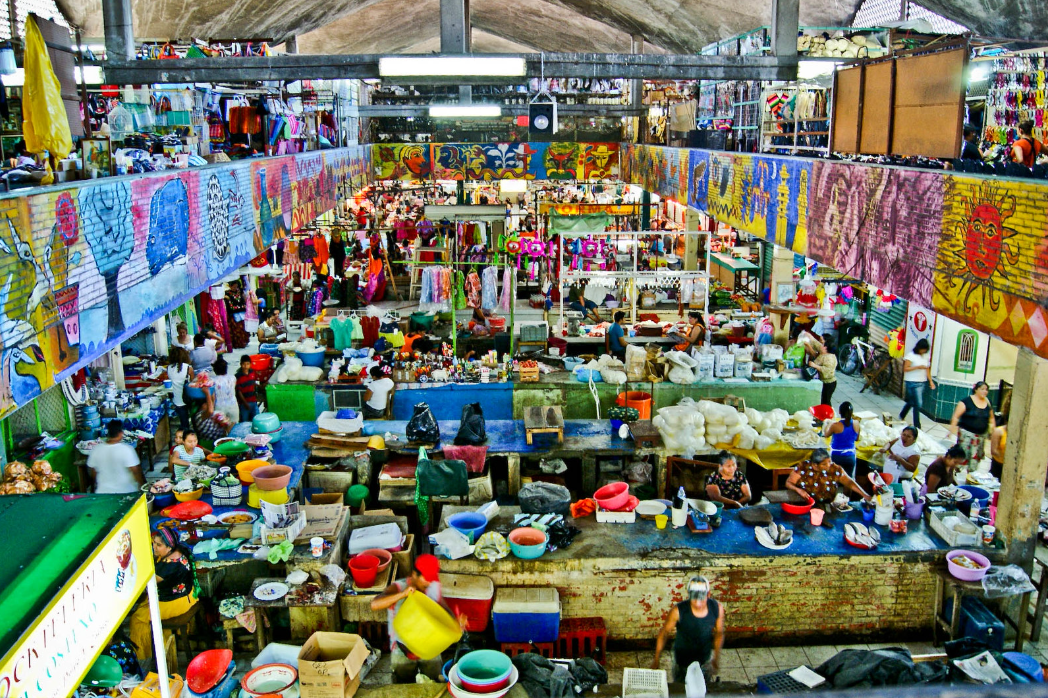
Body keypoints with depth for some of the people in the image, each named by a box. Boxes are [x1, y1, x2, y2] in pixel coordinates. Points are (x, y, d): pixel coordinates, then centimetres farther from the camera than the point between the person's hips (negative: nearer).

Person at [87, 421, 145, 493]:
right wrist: (142, 486, -3)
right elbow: (136, 471, -16)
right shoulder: (127, 449, -18)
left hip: (103, 491, 4)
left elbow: (92, 470, 6)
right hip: (126, 492, -4)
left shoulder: (96, 449, -5)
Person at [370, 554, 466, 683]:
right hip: (403, 651, -3)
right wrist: (403, 594, -47)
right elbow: (374, 605, -36)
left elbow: (444, 609, 6)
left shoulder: (434, 587, -6)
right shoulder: (397, 588, -20)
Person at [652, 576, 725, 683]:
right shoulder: (678, 611, -30)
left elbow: (719, 633, -3)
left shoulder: (717, 608, -22)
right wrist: (656, 659, -9)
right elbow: (664, 633, -15)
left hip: (705, 661, 2)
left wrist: (716, 658, 0)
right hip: (682, 661, -2)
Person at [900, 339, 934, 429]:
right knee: (918, 404, -9)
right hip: (913, 382, -6)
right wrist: (918, 367, -20)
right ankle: (917, 425, -2)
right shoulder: (911, 356, -9)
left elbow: (927, 370, 13)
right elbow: (905, 368, -12)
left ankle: (901, 416, 39)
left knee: (912, 401, 17)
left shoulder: (926, 356, 9)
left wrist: (931, 381, 5)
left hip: (922, 382, 6)